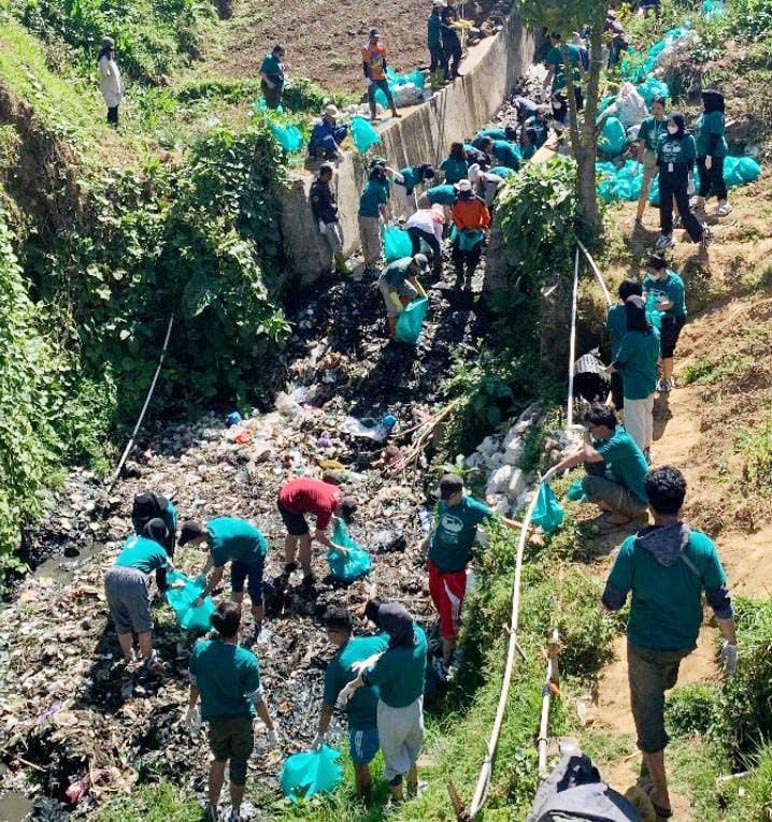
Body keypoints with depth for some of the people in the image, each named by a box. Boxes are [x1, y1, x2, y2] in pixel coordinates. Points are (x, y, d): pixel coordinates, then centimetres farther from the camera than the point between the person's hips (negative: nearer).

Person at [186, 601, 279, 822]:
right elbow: (257, 699, -18)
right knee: (239, 766, 18)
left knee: (219, 758, 29)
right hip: (242, 720, -3)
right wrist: (271, 727, -4)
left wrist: (192, 708, 17)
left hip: (215, 719, 3)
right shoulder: (247, 660, -28)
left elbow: (194, 683, -2)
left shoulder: (200, 649, -19)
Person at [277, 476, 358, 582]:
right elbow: (319, 536, -11)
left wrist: (329, 516, 11)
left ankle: (289, 564, 49)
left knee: (293, 533, 29)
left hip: (286, 494, 9)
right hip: (290, 504, -9)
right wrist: (336, 548, -2)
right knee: (305, 539, 2)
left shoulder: (337, 491, -4)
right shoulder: (326, 509, -24)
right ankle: (307, 577, 15)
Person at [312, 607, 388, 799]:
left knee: (360, 765, 19)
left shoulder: (336, 666, -15)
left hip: (364, 722, -4)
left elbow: (328, 706, -5)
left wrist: (320, 734, 7)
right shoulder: (379, 642, -10)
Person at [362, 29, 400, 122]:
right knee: (371, 96, 3)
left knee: (388, 93, 9)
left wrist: (385, 72, 13)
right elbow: (364, 64, -11)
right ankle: (373, 115, 10)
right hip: (372, 77, -5)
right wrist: (366, 77, -15)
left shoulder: (381, 46, 4)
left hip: (381, 75, 5)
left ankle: (394, 112, 20)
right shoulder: (366, 49, -12)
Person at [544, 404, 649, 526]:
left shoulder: (620, 441, -29)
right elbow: (581, 455, 7)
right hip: (624, 485, 9)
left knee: (589, 483, -22)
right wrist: (554, 470, 8)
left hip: (637, 501, -9)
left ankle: (622, 514, -1)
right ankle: (610, 504, 18)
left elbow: (590, 455, -38)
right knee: (591, 462, 7)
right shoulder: (607, 437, -2)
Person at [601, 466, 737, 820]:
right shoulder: (702, 546, -22)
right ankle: (664, 686, 73)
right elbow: (721, 602, -12)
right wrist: (731, 642, 3)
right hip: (685, 641, 3)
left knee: (648, 714, 12)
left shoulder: (633, 548, -25)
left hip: (644, 645, -3)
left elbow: (611, 602, -15)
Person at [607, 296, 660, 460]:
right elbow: (656, 359, 4)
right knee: (647, 417, 26)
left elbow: (618, 364, -17)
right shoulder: (654, 332, -10)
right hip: (650, 385, 7)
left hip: (634, 389, -7)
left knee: (635, 424, 9)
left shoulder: (630, 339, -29)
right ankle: (647, 451, 43)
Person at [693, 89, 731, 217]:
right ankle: (699, 202, 29)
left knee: (716, 178, -1)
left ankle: (723, 204, 8)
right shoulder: (705, 114, 7)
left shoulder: (716, 116, -18)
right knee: (704, 179, 18)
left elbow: (715, 137, -21)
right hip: (702, 153, 9)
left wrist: (709, 156, -24)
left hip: (715, 154, -9)